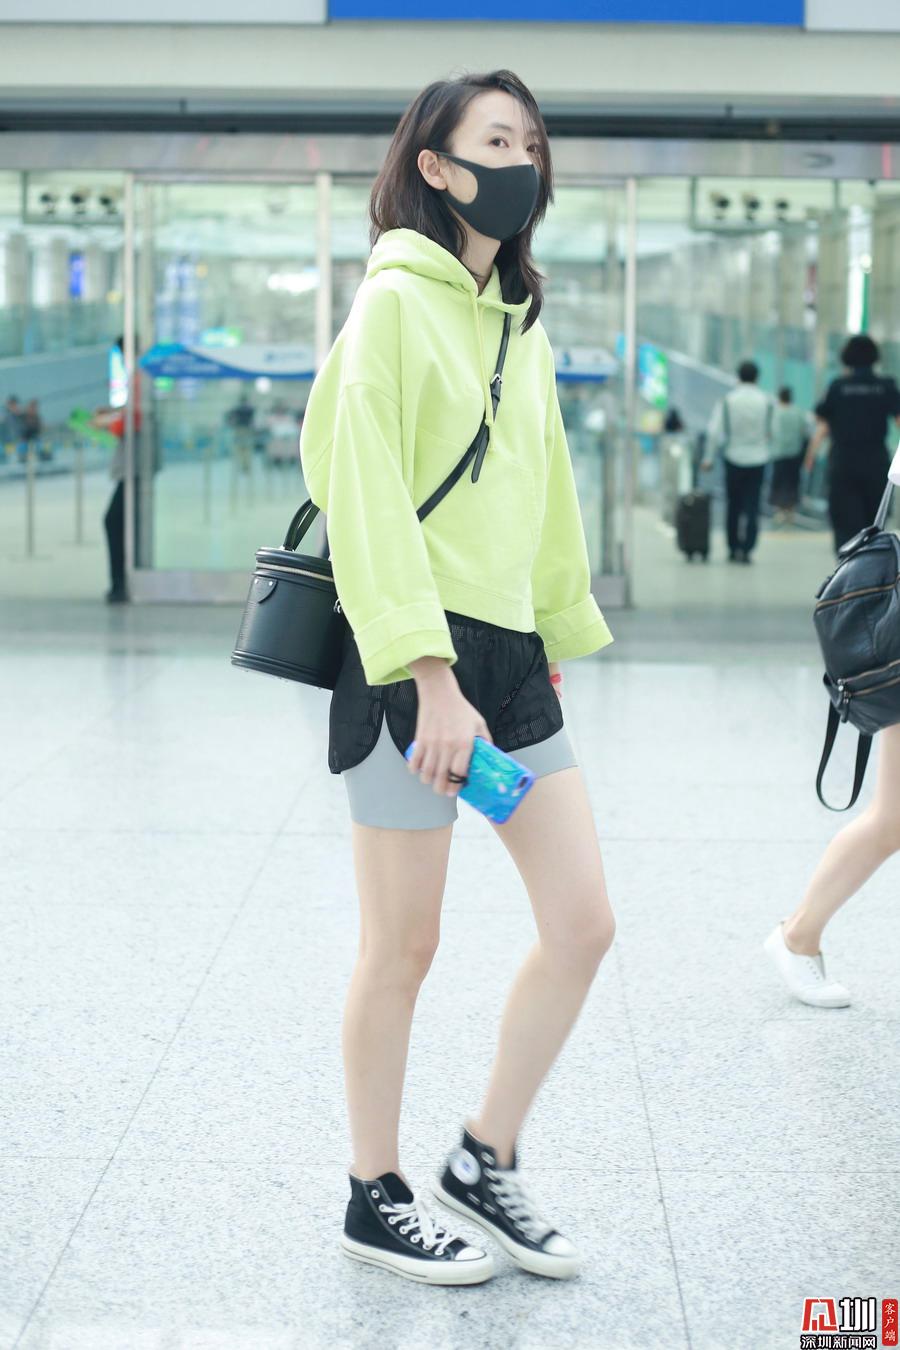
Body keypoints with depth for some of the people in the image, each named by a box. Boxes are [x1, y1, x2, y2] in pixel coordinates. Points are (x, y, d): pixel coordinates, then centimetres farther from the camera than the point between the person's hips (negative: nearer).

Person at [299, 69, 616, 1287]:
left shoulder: (520, 323, 16)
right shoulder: (397, 302, -9)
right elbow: (367, 500, -16)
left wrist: (556, 650, 16)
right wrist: (433, 675, -21)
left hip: (510, 655, 8)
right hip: (409, 663, -8)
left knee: (583, 924, 5)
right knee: (403, 949, 3)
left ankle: (485, 1161, 23)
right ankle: (377, 1200, 21)